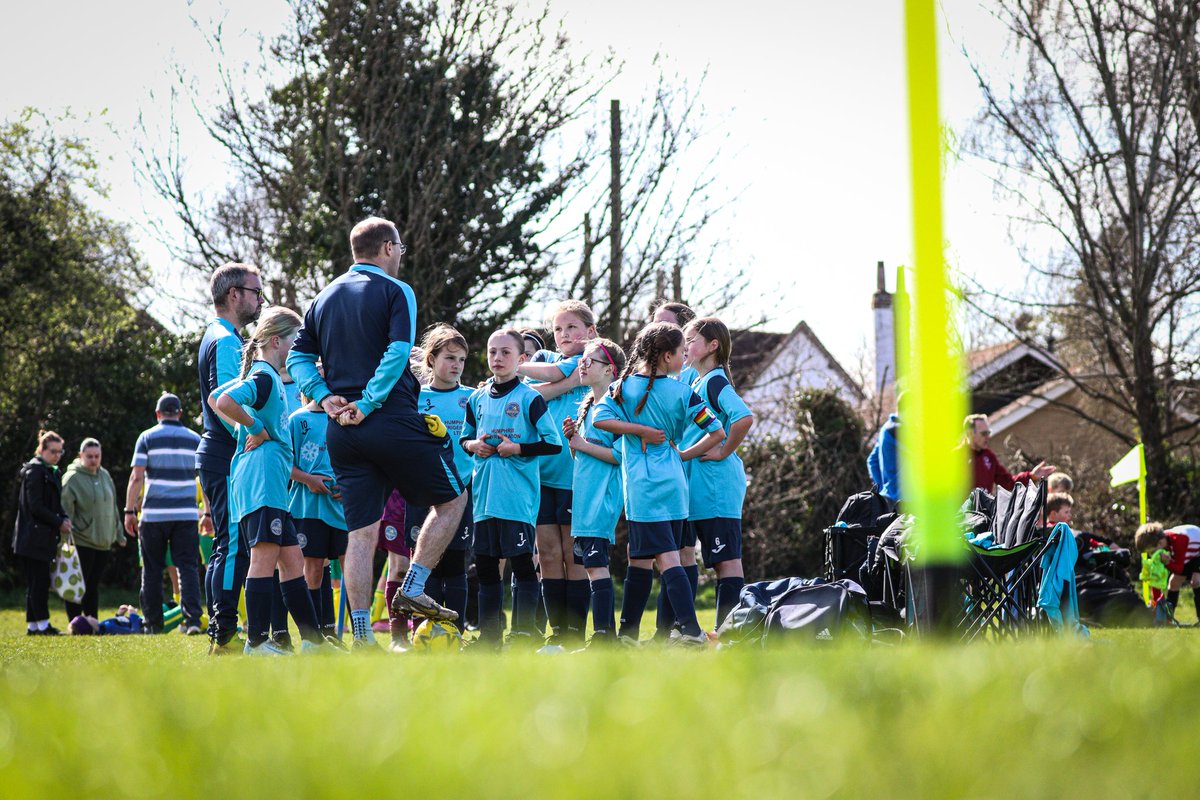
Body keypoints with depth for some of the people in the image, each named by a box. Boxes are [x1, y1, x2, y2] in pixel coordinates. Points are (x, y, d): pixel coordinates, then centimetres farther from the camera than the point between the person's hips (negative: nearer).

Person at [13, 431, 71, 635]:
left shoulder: (51, 472, 19)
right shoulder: (35, 470, -10)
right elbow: (35, 506, -16)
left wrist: (64, 519, 3)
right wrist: (59, 522, -12)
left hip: (44, 537, 9)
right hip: (34, 537, -9)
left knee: (37, 583, 9)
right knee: (39, 581, -9)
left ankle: (33, 625, 12)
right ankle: (42, 624, -8)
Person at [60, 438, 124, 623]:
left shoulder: (105, 476, 12)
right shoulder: (72, 478, -9)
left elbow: (112, 508, 19)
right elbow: (65, 510, -13)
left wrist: (118, 535, 17)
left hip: (103, 542, 6)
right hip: (82, 542, -6)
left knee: (93, 586, 12)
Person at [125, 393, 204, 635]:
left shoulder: (147, 438, 1)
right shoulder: (195, 439, 8)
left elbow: (136, 477, -5)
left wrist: (130, 510, -1)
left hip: (154, 514, -1)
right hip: (186, 513, 1)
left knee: (152, 570, 8)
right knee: (188, 567, -1)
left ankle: (154, 624, 9)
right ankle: (192, 619, -15)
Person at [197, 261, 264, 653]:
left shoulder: (219, 337, 21)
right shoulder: (226, 341, -13)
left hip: (217, 457, 11)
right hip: (229, 461, -11)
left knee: (226, 547, 12)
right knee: (233, 546, -12)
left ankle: (219, 634, 14)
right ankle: (224, 635, -13)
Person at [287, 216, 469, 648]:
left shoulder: (324, 298, 16)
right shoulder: (395, 292, -3)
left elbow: (297, 357, 12)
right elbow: (397, 353, -16)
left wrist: (325, 397, 3)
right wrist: (368, 403, -15)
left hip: (342, 432, 6)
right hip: (393, 422, -6)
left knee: (360, 532, 5)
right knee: (452, 498, 13)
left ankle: (361, 635, -1)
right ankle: (413, 589, 4)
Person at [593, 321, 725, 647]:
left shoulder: (623, 387, 0)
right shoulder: (682, 393, 1)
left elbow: (600, 418, -12)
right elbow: (716, 432, 0)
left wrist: (640, 430, -5)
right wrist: (684, 455, 12)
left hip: (642, 486, -2)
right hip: (674, 483, 2)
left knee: (666, 557, -9)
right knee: (670, 556, 13)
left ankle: (690, 628, -20)